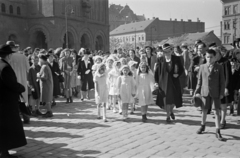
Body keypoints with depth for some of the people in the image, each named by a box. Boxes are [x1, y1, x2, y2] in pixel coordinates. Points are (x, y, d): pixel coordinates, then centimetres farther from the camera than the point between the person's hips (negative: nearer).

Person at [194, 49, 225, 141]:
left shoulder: (219, 68, -2)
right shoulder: (202, 67, 4)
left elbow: (222, 82, -1)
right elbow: (200, 80, 9)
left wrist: (222, 93, -6)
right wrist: (197, 91, 6)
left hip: (215, 93, -2)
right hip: (205, 92, 2)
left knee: (217, 112, -3)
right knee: (204, 110, 13)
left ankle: (218, 132, 1)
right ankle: (202, 126, 34)